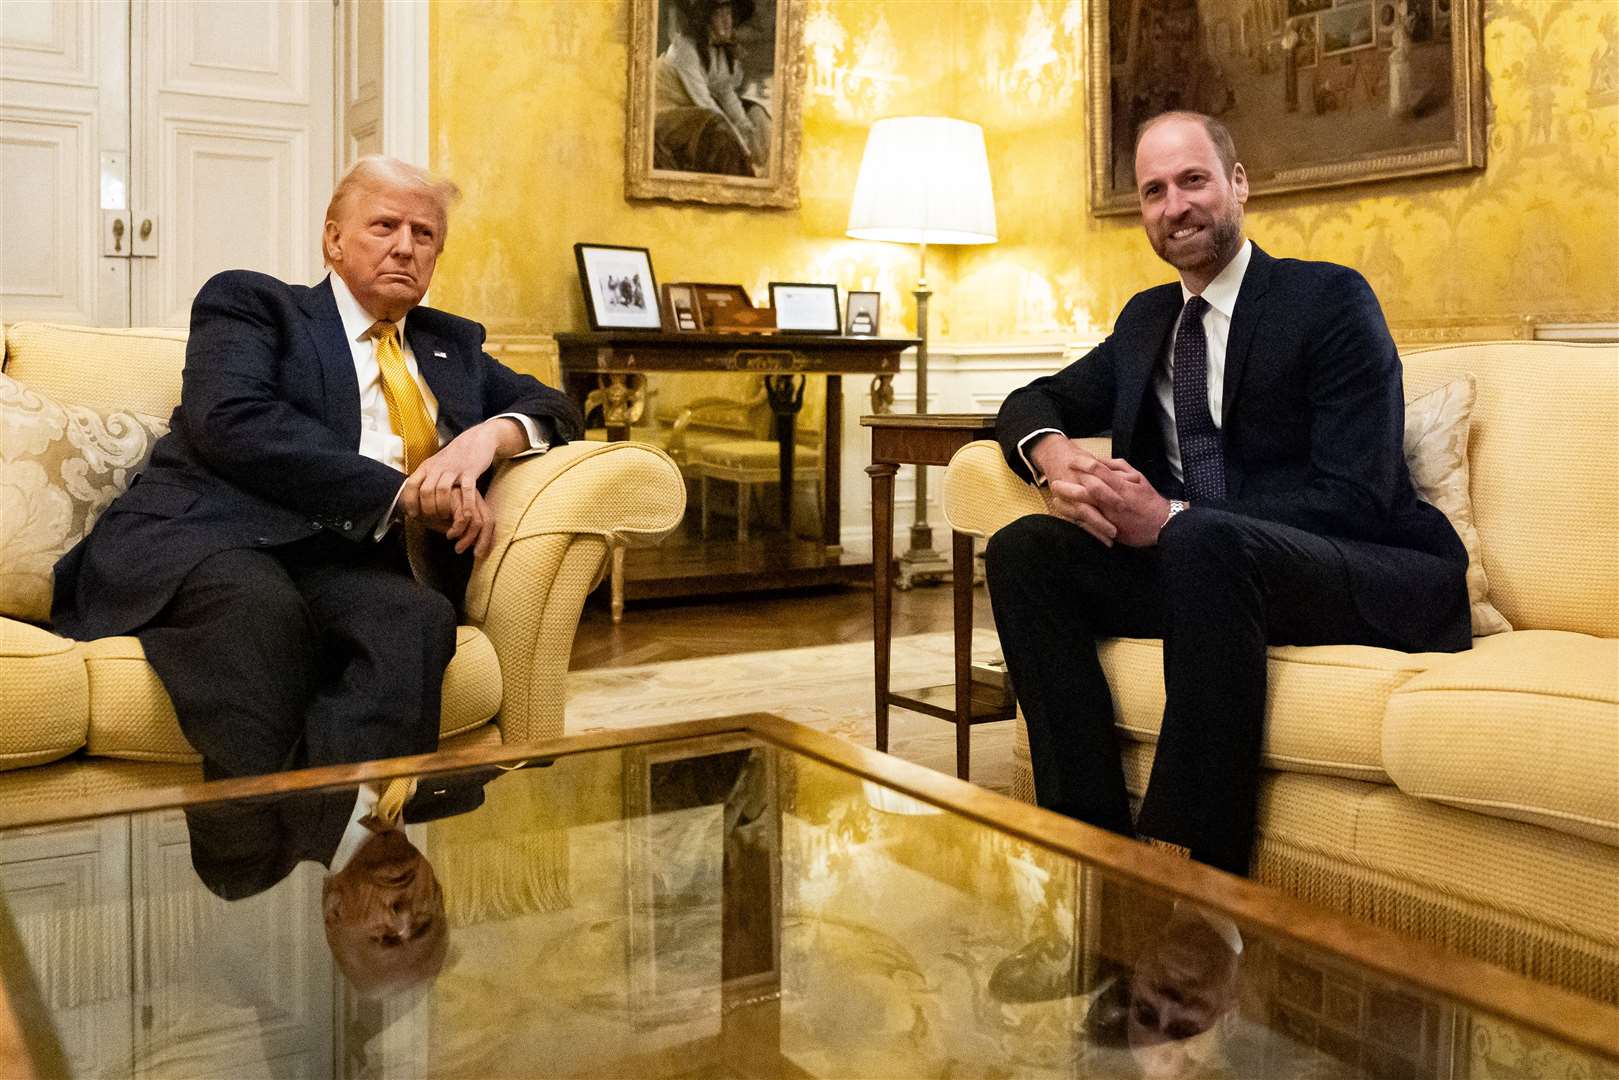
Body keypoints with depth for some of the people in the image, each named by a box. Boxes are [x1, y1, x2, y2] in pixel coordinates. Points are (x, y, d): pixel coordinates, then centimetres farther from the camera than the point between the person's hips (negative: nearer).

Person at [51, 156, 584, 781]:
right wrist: (402, 492, -13)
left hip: (344, 563, 3)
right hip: (197, 542, -2)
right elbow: (231, 422, -4)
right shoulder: (249, 302, 14)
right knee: (261, 606, -39)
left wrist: (491, 433, 0)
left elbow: (553, 410, 26)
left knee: (420, 617, -33)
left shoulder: (451, 345, 30)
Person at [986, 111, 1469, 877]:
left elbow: (1354, 497, -13)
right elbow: (1034, 404, 17)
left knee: (1204, 542, -37)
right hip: (1193, 564, 6)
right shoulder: (1145, 318, 16)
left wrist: (1172, 519, -24)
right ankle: (1098, 839, -19)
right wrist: (1055, 456, -10)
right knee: (1021, 550, -15)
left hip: (1372, 583, -5)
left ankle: (1194, 865, -30)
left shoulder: (1331, 299, -4)